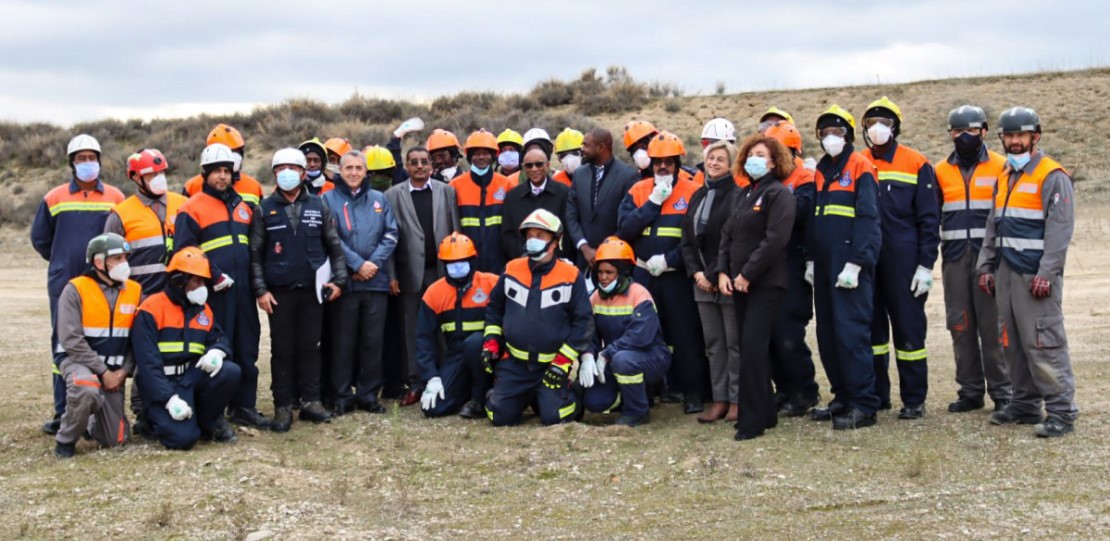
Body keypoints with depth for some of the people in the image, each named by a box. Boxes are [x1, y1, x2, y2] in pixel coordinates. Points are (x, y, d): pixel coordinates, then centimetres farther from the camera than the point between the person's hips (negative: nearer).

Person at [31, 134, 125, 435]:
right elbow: (40, 238, 15)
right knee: (63, 347, 2)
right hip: (64, 285, 0)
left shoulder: (115, 198, 4)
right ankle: (63, 413, 7)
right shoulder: (54, 198, 5)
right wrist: (63, 262, 13)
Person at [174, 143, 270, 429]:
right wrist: (215, 277, -17)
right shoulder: (192, 208, -3)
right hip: (213, 292, -6)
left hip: (243, 289, 6)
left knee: (246, 349, 10)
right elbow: (184, 252, -11)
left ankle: (244, 406, 19)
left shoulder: (243, 206, 17)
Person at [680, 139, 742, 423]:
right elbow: (687, 238, 14)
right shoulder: (698, 196, 15)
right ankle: (719, 399, 14)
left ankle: (736, 400, 4)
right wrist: (696, 272, 1)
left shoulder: (738, 195, -7)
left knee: (734, 342, -2)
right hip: (703, 281, 7)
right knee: (713, 343, 9)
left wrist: (715, 275, -13)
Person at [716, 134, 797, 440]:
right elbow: (728, 234, 17)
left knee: (752, 346, -12)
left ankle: (753, 421, -8)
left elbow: (775, 240, -18)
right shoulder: (744, 194, 17)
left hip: (767, 284, -8)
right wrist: (723, 271, 3)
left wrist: (747, 274, -17)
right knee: (750, 347, 9)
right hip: (739, 283, 8)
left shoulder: (779, 194, -8)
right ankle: (766, 413, 19)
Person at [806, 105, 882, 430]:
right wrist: (810, 260, 15)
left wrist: (855, 264, -18)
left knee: (851, 333, -11)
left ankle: (864, 406, -7)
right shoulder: (820, 172, 17)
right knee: (827, 335, 10)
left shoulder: (861, 168, -6)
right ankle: (843, 397, 19)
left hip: (849, 268, -8)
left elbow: (867, 219, -13)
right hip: (824, 267, 8)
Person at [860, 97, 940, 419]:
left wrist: (926, 264, -8)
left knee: (908, 328, 0)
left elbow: (929, 218, -2)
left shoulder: (917, 165, -1)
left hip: (903, 262, -3)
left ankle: (914, 400, 8)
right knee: (872, 327, 10)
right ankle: (876, 395, 20)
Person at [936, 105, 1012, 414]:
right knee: (960, 325, 5)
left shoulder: (1001, 167, 3)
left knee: (993, 325, -5)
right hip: (954, 258, 3)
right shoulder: (941, 172, 12)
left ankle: (1002, 391, 3)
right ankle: (970, 391, 14)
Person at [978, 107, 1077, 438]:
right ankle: (1026, 404, 21)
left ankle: (1061, 411, -7)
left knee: (1044, 342, -10)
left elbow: (1060, 229, -14)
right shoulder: (1004, 177, 17)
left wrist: (1047, 273, -20)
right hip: (1006, 272, 8)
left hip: (1036, 276, -8)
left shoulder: (1052, 177, -8)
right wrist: (986, 267, 16)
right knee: (1012, 342, 11)